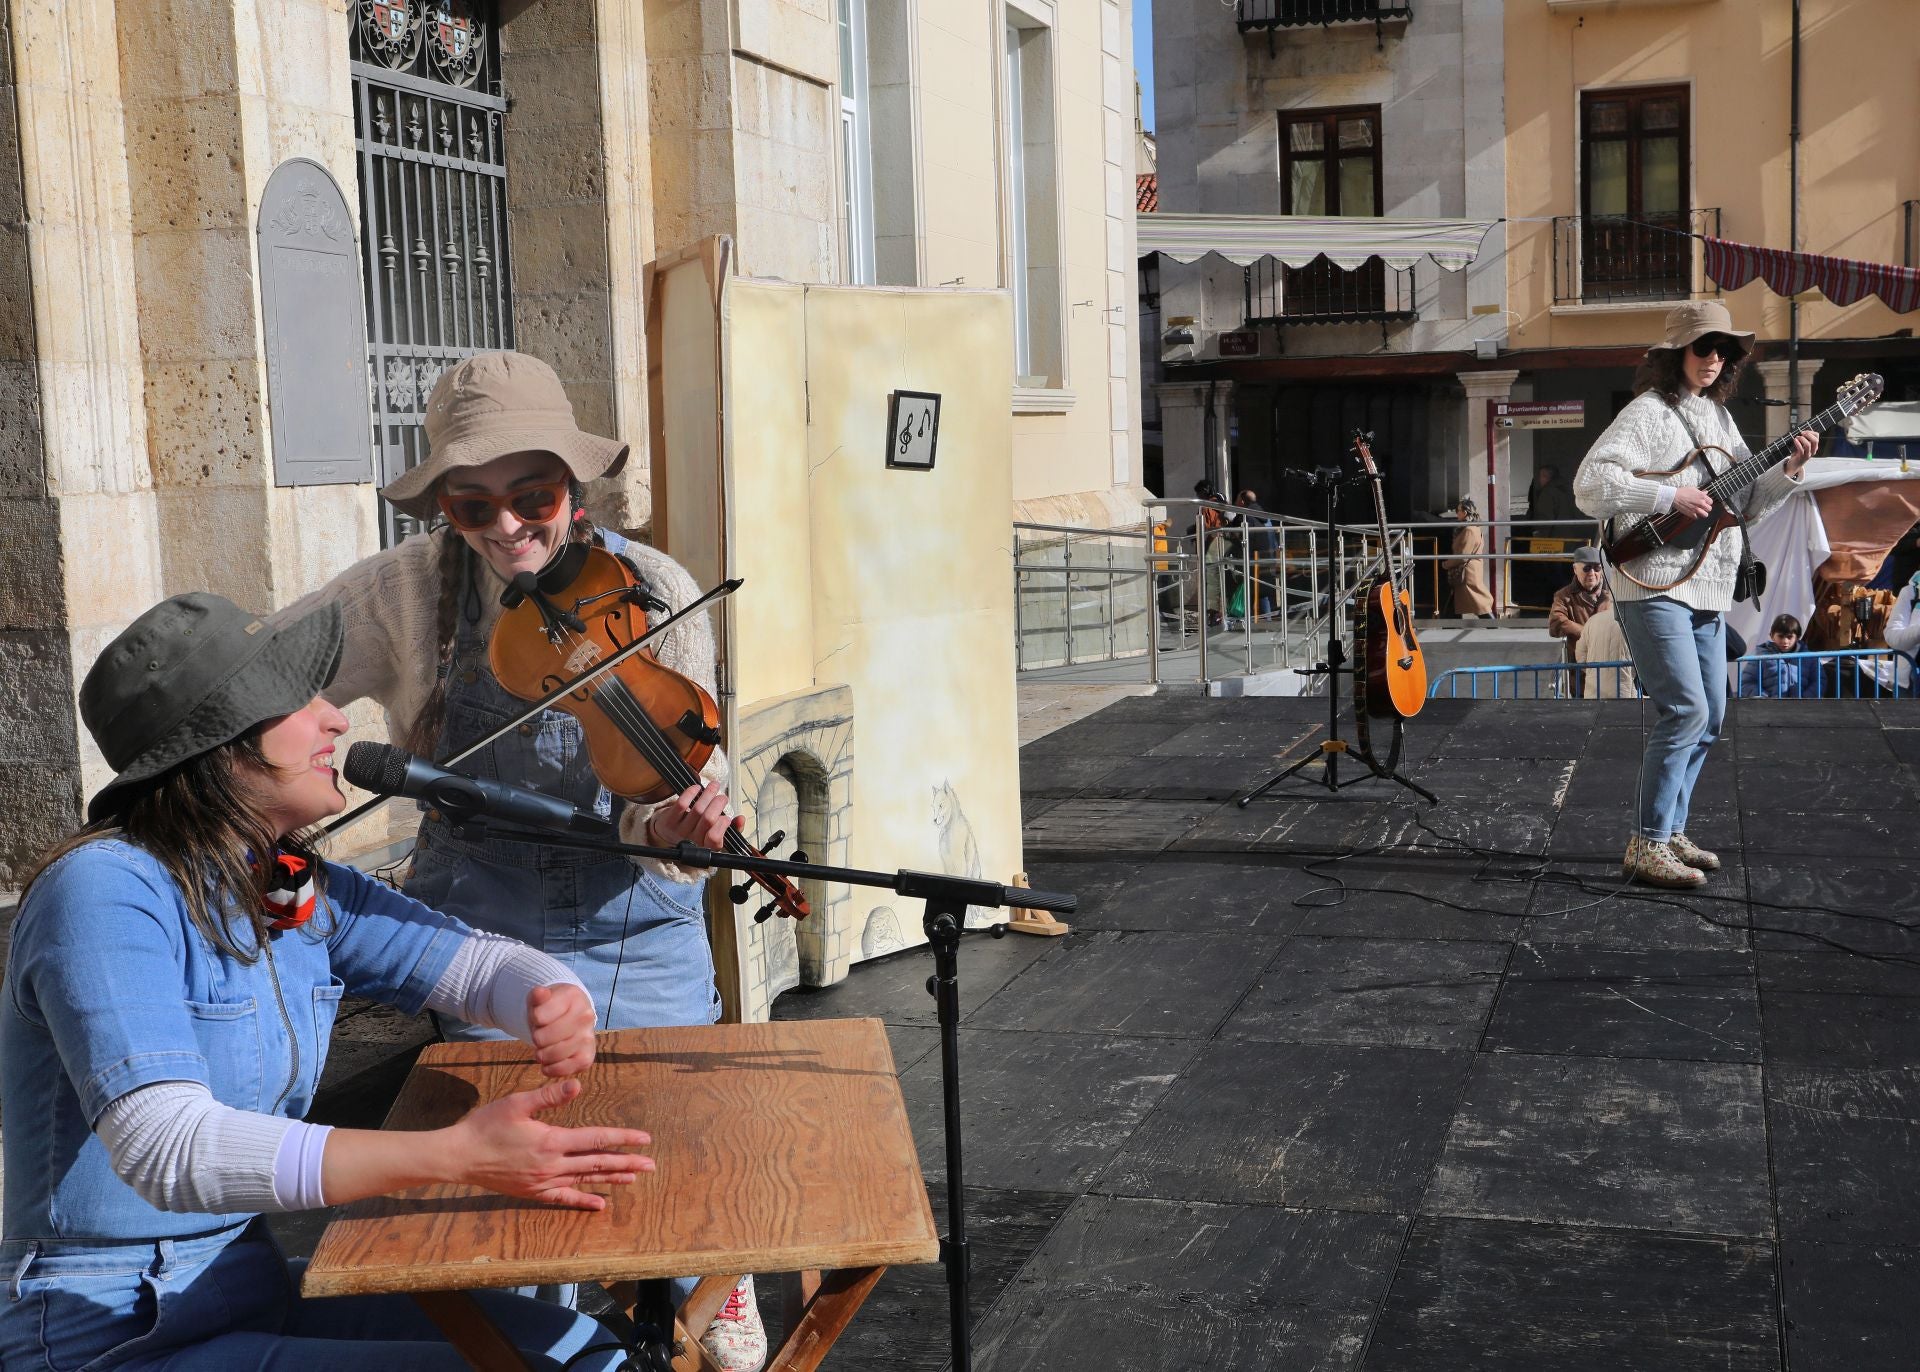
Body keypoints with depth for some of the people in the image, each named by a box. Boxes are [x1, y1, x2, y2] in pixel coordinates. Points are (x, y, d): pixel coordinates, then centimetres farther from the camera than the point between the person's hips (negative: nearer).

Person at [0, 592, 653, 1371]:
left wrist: (562, 1010, -19)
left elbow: (487, 964, 7)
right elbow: (168, 1151, -33)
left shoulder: (301, 892, 3)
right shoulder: (104, 891, -21)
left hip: (257, 1287, 8)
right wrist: (457, 1155, -42)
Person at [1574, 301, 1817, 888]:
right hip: (1654, 584, -9)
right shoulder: (1649, 412, -8)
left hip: (1707, 587, 9)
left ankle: (1670, 832, 21)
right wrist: (1670, 497, -21)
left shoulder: (1718, 418, 17)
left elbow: (1748, 502, 19)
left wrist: (1789, 470, 2)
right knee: (1685, 710, -15)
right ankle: (1647, 847, -10)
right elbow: (1590, 485, -18)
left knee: (1709, 717, 11)